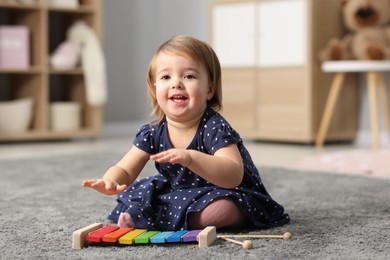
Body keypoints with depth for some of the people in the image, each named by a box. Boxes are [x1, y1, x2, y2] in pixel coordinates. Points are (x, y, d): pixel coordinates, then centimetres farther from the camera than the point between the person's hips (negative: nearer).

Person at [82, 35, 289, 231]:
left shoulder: (214, 128, -28)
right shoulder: (152, 133, -11)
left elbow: (233, 176, -41)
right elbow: (124, 170, -10)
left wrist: (190, 158, -57)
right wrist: (110, 182, -36)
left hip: (227, 197, -5)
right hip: (183, 194, 5)